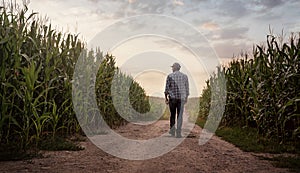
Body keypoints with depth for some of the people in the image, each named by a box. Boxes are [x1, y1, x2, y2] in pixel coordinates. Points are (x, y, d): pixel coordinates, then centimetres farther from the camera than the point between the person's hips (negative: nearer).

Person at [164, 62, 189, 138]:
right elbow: (187, 88, 7)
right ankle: (178, 133, -2)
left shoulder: (170, 76, -3)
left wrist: (166, 98, 1)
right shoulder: (184, 76, 4)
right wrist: (186, 98, 17)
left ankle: (172, 130, 20)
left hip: (172, 98, -1)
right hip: (181, 98, 1)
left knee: (172, 115, 14)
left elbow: (166, 88, -5)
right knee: (180, 115, 2)